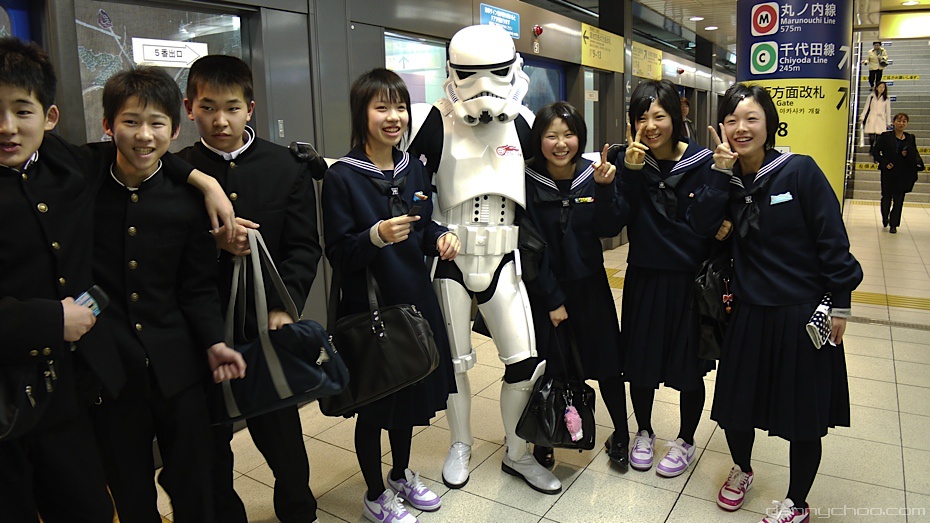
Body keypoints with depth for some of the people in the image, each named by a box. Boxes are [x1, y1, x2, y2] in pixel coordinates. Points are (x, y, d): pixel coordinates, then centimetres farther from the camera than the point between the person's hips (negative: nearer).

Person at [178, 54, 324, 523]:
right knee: (209, 437, 12)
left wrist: (284, 305, -13)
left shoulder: (287, 168, 1)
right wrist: (212, 242, -17)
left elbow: (304, 248, -1)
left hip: (269, 324, 0)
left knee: (280, 431, 12)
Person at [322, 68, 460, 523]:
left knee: (410, 394, 20)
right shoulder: (342, 177, -14)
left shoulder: (413, 169, 4)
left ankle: (402, 476, 43)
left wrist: (441, 238, -8)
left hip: (415, 301, 6)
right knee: (373, 405, 10)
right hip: (368, 309, -6)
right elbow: (338, 254, -16)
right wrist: (377, 236, -33)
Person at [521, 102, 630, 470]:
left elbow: (609, 230, -11)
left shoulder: (592, 175, -4)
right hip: (544, 288, -2)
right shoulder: (527, 182, -11)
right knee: (549, 367, 4)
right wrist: (553, 299, -10)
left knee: (607, 362, 10)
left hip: (590, 285, 2)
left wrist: (606, 188, -27)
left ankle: (620, 435, 30)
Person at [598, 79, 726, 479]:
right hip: (644, 277, 2)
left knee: (688, 367, 12)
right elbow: (615, 217, -14)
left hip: (690, 280, -2)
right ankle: (644, 433, 38)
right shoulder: (632, 161, -3)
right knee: (640, 360, 14)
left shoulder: (703, 163, -8)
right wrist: (630, 172, -24)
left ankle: (685, 441, 36)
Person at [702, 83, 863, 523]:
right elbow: (699, 224, -14)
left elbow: (832, 240, -9)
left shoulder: (800, 171, -10)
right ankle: (741, 470, 44)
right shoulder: (728, 179, 2)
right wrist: (721, 169, -18)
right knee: (735, 404, 14)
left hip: (804, 314, -3)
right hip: (748, 314, 4)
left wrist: (840, 304, -9)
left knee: (804, 417, 10)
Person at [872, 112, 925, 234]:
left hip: (904, 174, 1)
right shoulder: (885, 136, -1)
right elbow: (875, 151, 1)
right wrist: (884, 163, -10)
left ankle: (894, 224, 11)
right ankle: (885, 219, 34)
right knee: (886, 197, 7)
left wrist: (908, 154, -12)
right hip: (888, 173, -1)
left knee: (899, 199, 0)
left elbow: (915, 155, 11)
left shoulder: (910, 138, 6)